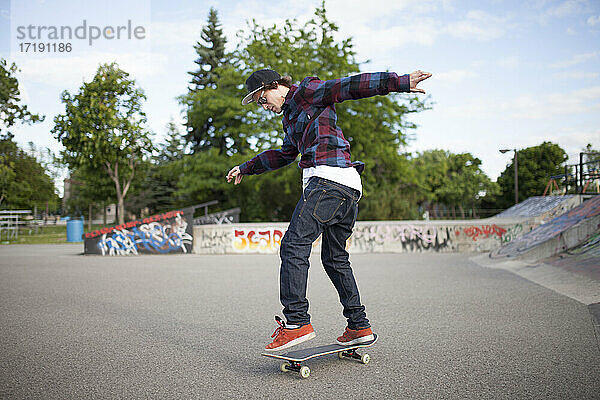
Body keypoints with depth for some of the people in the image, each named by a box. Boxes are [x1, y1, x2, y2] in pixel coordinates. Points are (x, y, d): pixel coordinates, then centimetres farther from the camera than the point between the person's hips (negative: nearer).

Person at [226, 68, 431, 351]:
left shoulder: (306, 92, 6)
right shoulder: (291, 117, 32)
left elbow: (353, 86, -5)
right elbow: (283, 155, 46)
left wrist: (401, 82, -15)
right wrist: (246, 168, 54)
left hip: (329, 178, -10)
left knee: (294, 246, -12)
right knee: (335, 258, 12)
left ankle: (296, 322, -16)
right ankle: (359, 326, 15)